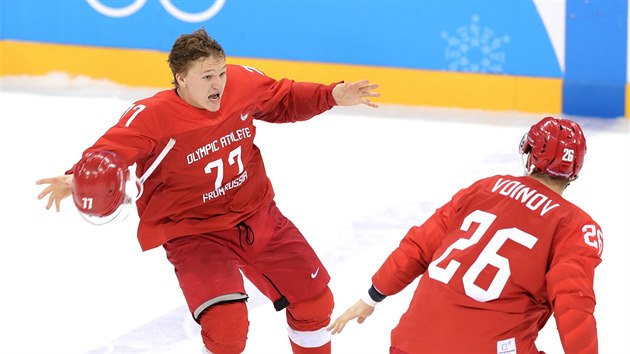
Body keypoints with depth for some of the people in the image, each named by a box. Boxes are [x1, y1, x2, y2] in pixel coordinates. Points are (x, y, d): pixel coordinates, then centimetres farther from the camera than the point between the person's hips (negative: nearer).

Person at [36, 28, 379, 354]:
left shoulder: (242, 83, -9)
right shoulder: (151, 117, -25)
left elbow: (284, 99, 10)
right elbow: (108, 153, -36)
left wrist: (332, 95, 0)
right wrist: (79, 179, -55)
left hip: (256, 215, 6)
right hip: (195, 234, -5)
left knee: (314, 301, 11)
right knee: (225, 325, -23)